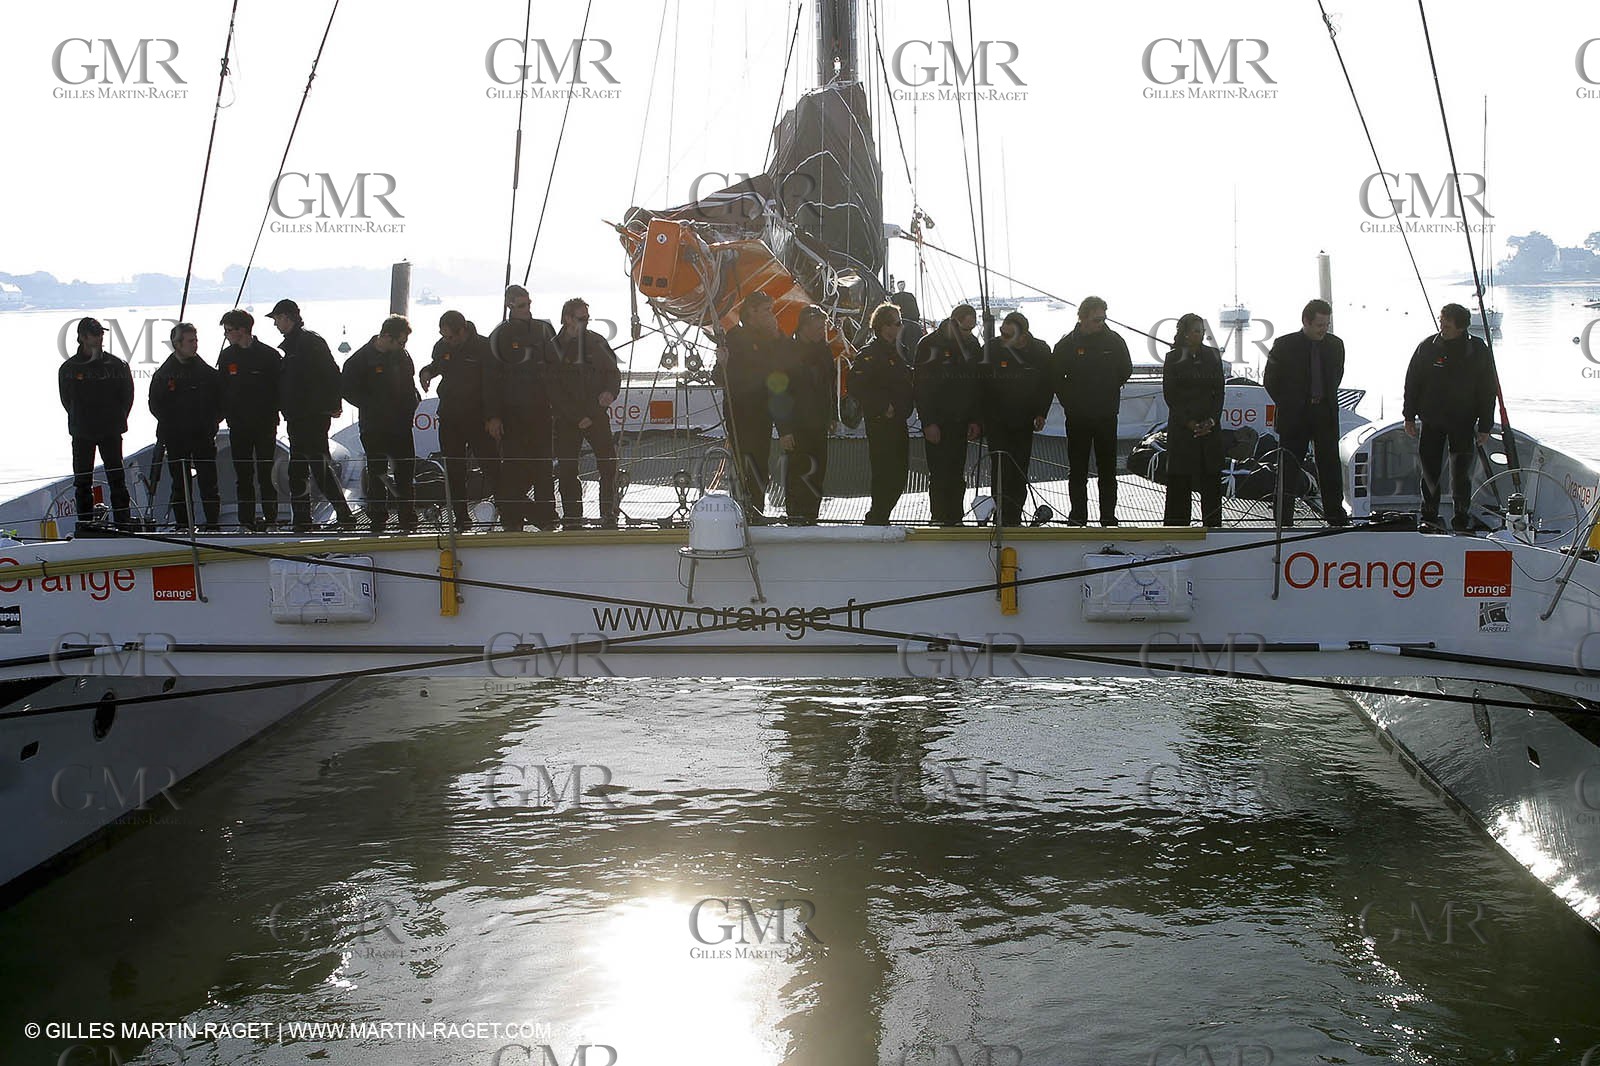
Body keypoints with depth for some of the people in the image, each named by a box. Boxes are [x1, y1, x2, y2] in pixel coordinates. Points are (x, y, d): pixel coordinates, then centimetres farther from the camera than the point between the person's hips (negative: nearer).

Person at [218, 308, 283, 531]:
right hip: (238, 426, 3)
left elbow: (280, 387, -1)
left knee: (266, 473, -1)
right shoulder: (226, 357, 8)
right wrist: (226, 414, 0)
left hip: (264, 424, -3)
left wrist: (271, 416, -8)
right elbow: (221, 391, 12)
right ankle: (246, 520, 7)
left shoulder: (269, 355, -3)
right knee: (243, 475, 4)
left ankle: (270, 517, 8)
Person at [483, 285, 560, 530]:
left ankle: (545, 515, 11)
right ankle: (512, 517, 2)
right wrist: (492, 415, -9)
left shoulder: (544, 329, 9)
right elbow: (490, 378, -3)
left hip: (542, 408, 3)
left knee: (543, 463, 5)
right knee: (513, 463, -3)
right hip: (511, 412, -3)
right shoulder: (500, 335, 0)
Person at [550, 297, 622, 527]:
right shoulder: (554, 347, -1)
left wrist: (609, 392, -13)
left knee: (608, 464, -8)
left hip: (597, 415, 1)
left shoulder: (596, 342, 7)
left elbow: (613, 372, 11)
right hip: (566, 419, -1)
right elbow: (553, 389, -4)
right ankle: (571, 517, 9)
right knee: (567, 468, 0)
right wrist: (578, 417, -10)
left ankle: (608, 514, -1)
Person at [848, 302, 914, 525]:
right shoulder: (870, 354, -11)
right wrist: (882, 406, -20)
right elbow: (854, 385, -21)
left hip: (898, 422, 9)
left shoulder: (895, 352, 17)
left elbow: (906, 383, 29)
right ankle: (877, 519, 0)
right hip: (880, 423, -9)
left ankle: (878, 517, 20)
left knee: (899, 473, 10)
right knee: (885, 473, -8)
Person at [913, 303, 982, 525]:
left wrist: (975, 421, 6)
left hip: (961, 422, 5)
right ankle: (940, 518, -2)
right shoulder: (930, 344, -7)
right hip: (937, 422, -5)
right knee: (939, 473, -6)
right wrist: (928, 422, -15)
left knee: (957, 473, 6)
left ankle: (955, 518, 11)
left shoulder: (973, 345, 10)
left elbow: (978, 386, 14)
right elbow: (921, 387, -10)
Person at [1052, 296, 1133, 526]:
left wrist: (1111, 393, 10)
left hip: (1107, 416, 1)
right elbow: (1056, 378, 3)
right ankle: (1078, 516, 10)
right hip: (1077, 418, -1)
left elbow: (1126, 370, 14)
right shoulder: (1067, 344, -3)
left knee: (1107, 468, 4)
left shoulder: (1114, 341, 1)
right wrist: (1069, 401, -1)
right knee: (1077, 470, 4)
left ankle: (1108, 516, 9)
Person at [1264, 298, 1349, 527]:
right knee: (1288, 469, 1)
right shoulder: (1285, 345, -5)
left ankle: (1336, 515, 12)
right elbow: (1270, 380, 1)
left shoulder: (1335, 345, 5)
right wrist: (1287, 405, 2)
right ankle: (1284, 519, 7)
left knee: (1331, 467, 4)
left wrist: (1326, 401, 13)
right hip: (1294, 417, -3)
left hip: (1325, 415, 3)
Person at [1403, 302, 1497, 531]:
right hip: (1431, 421, 1)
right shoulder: (1428, 347, -4)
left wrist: (1484, 426, -2)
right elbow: (1412, 382, 4)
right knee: (1430, 470, 7)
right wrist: (1409, 417, 2)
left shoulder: (1479, 351, -6)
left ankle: (1461, 521, 10)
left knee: (1461, 473, 0)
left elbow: (1488, 391, 0)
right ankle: (1429, 517, 21)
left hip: (1463, 422, -1)